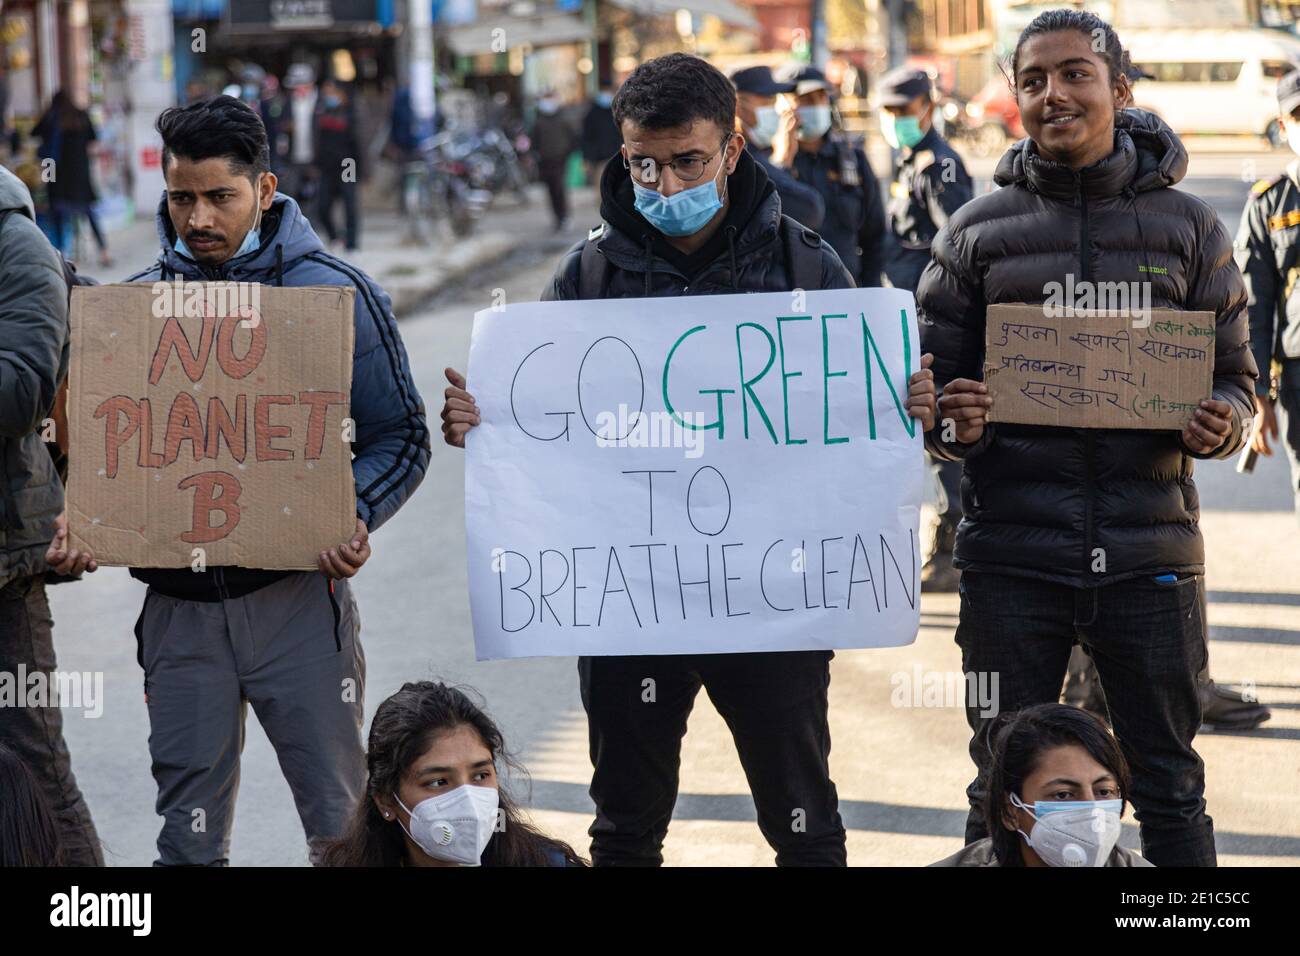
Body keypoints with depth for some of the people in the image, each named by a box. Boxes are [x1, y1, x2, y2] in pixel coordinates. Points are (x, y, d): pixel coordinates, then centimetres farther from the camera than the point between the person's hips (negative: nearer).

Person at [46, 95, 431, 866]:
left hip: (296, 597, -3)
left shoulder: (336, 294, -1)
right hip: (180, 609, 3)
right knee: (189, 835, 7)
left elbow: (400, 437, -1)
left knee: (341, 817, 3)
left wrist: (353, 517, -19)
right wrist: (83, 527, -5)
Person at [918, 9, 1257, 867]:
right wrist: (953, 424, -15)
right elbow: (929, 382, 9)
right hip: (1011, 560, 0)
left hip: (1149, 557, 0)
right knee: (1004, 793, 7)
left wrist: (1221, 425, -13)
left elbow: (1236, 377, 10)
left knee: (1170, 790, 7)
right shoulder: (978, 232, 7)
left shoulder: (1187, 226, 7)